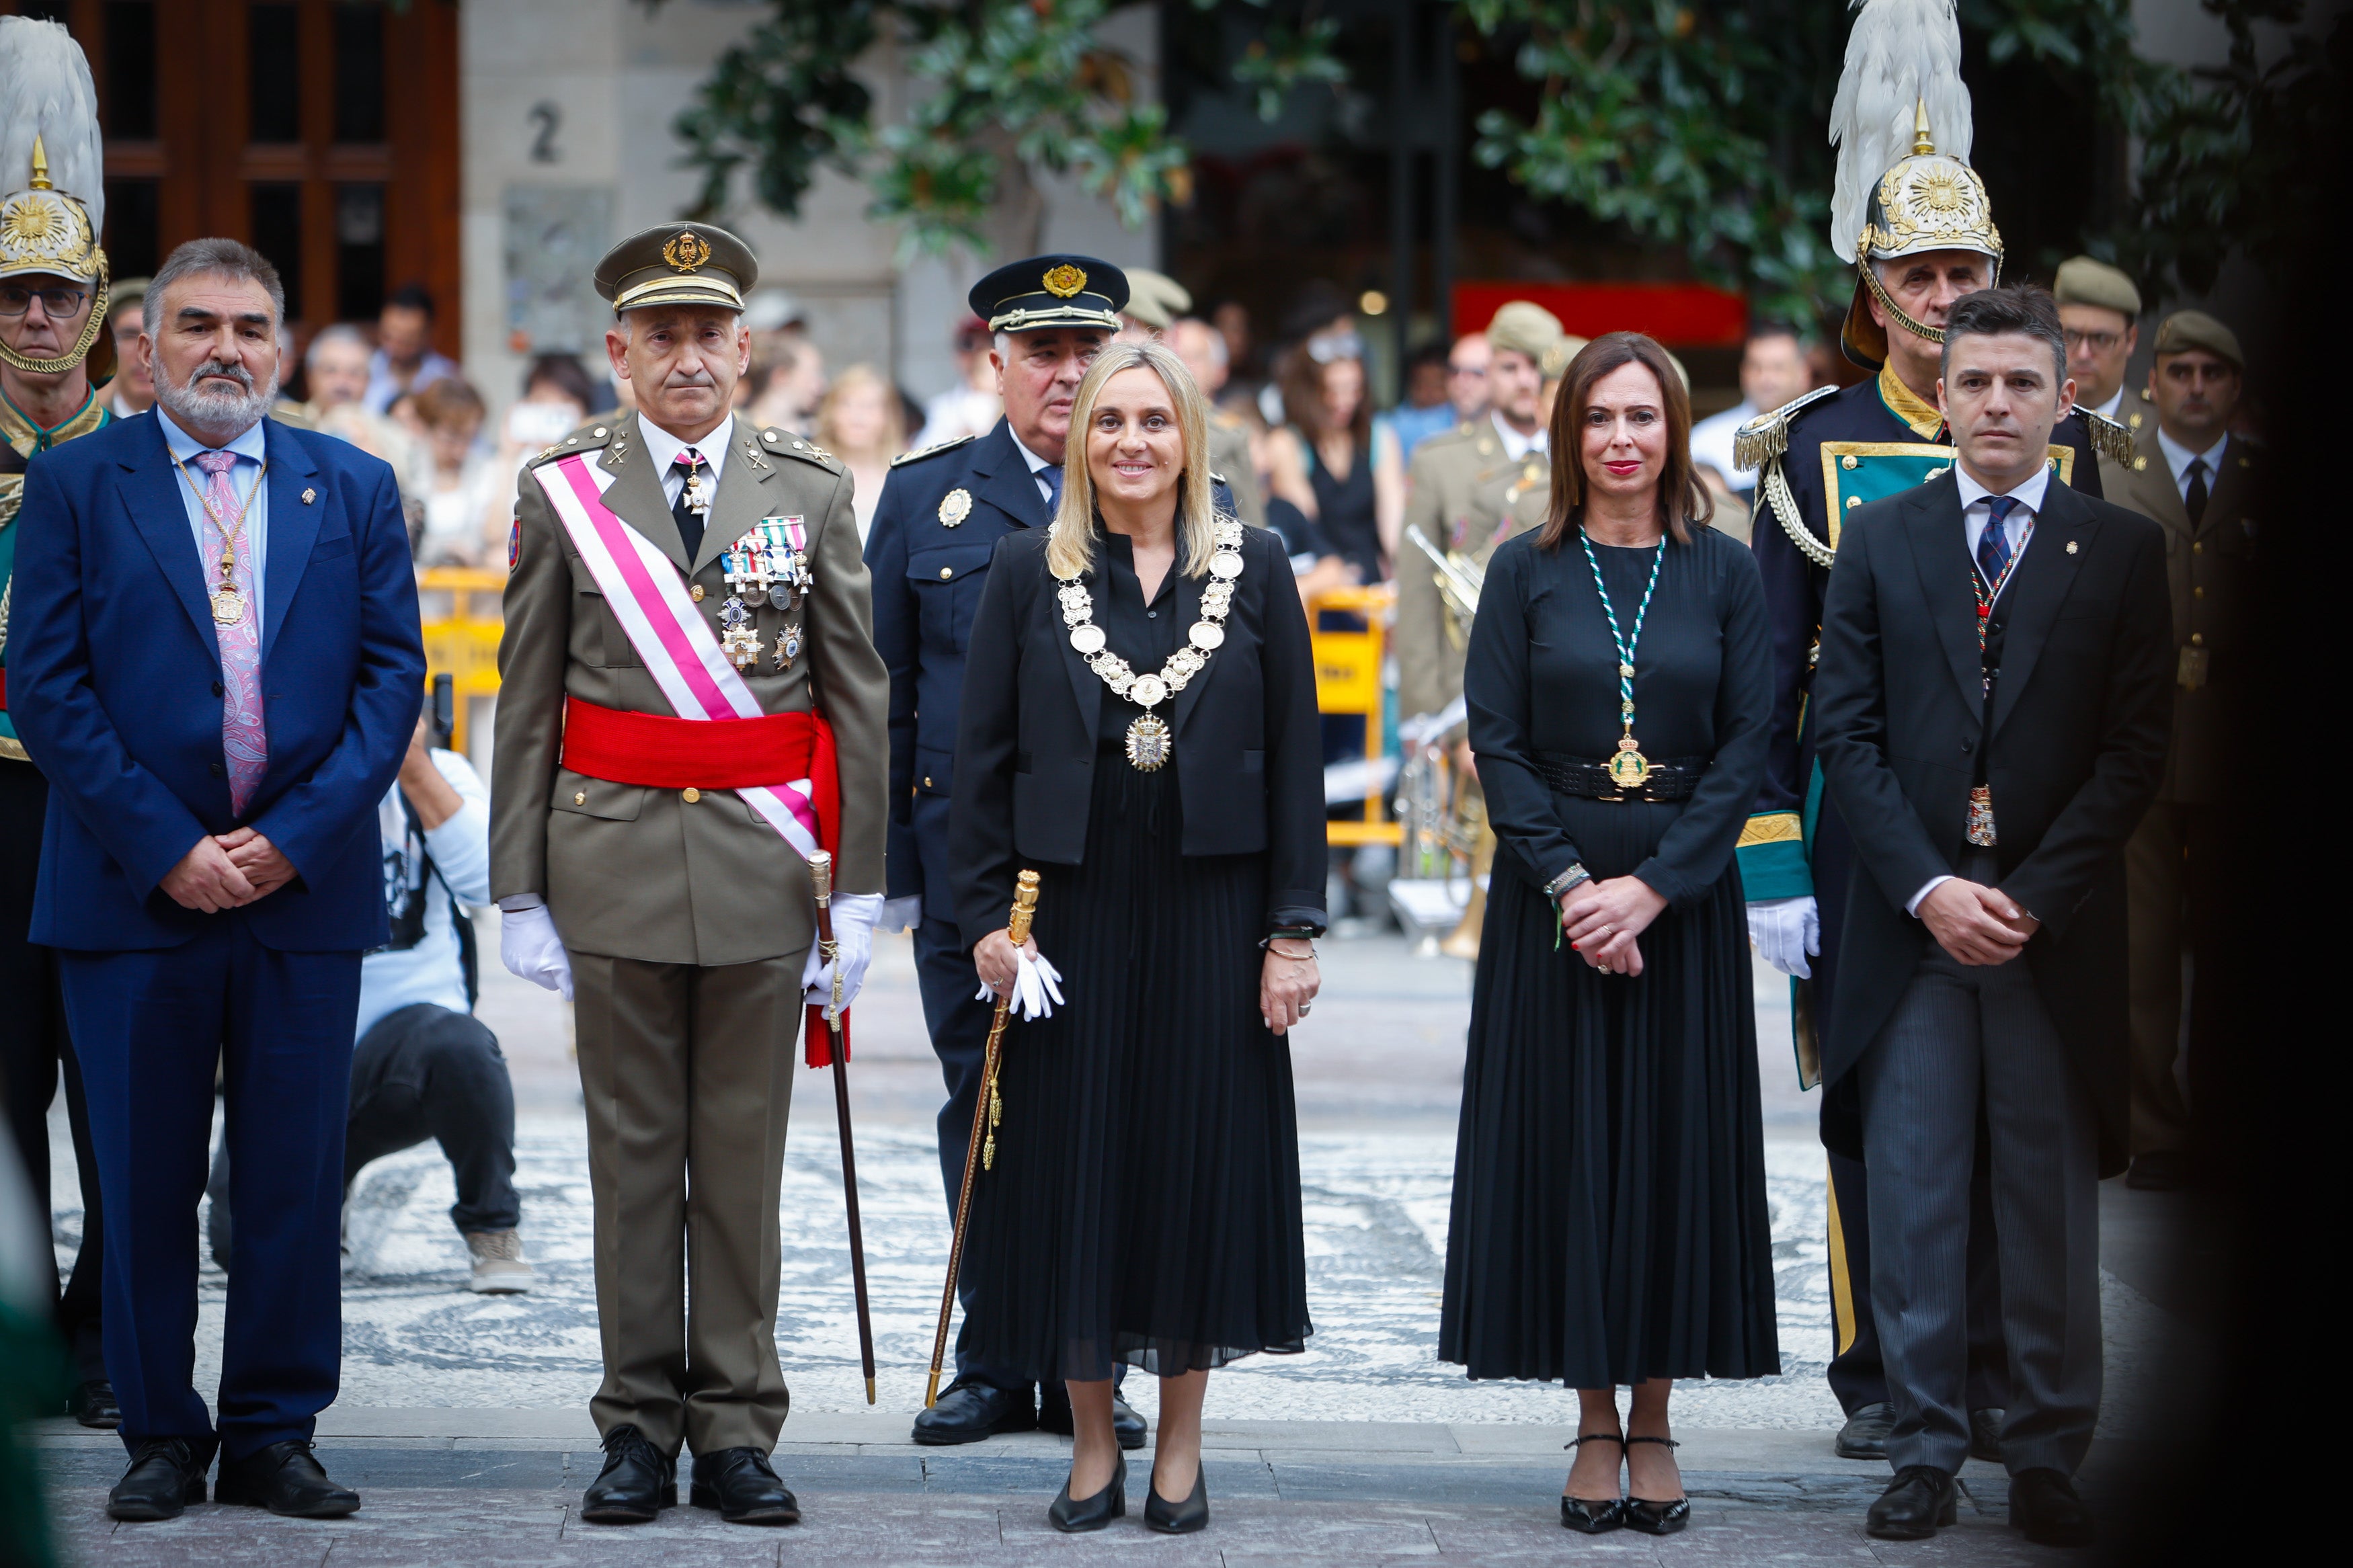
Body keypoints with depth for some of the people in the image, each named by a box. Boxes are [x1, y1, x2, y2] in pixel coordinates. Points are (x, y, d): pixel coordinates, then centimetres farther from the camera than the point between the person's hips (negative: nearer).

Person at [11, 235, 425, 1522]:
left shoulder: (353, 489, 9)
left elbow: (392, 676, 4)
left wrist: (294, 837, -8)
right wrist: (165, 847, -11)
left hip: (306, 888, 2)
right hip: (134, 888, -1)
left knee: (295, 1181, 3)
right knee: (144, 1184, 3)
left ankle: (273, 1436, 12)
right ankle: (160, 1437, 13)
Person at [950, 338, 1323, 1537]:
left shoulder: (1253, 570, 3)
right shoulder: (1029, 571, 3)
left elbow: (1295, 757, 2)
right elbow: (983, 754, 3)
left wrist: (1293, 929, -3)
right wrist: (986, 916, -3)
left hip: (1208, 914, 0)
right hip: (1069, 910, 0)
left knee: (1201, 1159, 3)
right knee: (1073, 1163, 2)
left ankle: (1180, 1450, 15)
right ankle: (1091, 1449, 14)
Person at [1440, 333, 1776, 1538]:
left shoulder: (1725, 575, 4)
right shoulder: (1525, 572, 3)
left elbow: (1748, 744, -1)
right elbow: (1496, 740, -2)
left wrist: (1653, 884, -12)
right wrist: (1568, 882, -14)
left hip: (1683, 894, 1)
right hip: (1552, 891, 0)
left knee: (1676, 1148, 1)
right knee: (1565, 1145, 0)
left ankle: (1653, 1425, 10)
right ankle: (1595, 1427, 8)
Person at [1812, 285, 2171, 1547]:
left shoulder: (2122, 551, 4)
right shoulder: (1878, 542, 7)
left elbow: (2136, 748, -1)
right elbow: (1849, 735, 3)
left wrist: (2035, 898, -10)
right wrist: (1930, 889, -9)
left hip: (2057, 928, -1)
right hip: (1910, 925, 1)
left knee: (2054, 1207, 3)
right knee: (1913, 1201, 2)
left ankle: (2048, 1461, 10)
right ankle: (1924, 1453, 9)